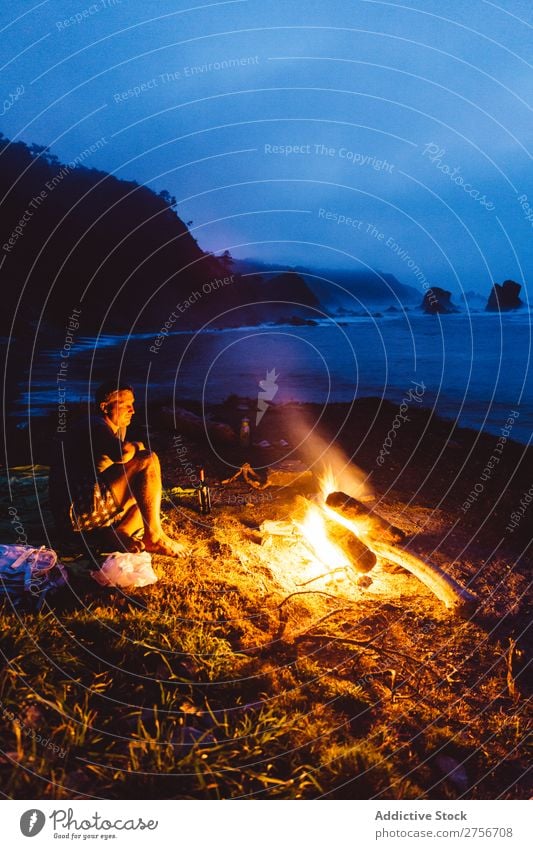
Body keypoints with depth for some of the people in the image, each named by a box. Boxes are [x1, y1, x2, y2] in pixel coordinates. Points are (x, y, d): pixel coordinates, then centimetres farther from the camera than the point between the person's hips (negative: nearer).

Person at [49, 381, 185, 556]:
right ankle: (154, 538, -13)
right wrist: (137, 447, -7)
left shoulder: (117, 428, 20)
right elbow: (123, 454, -29)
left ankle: (122, 533, -8)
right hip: (77, 509, -10)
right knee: (148, 461, -16)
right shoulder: (95, 426, -10)